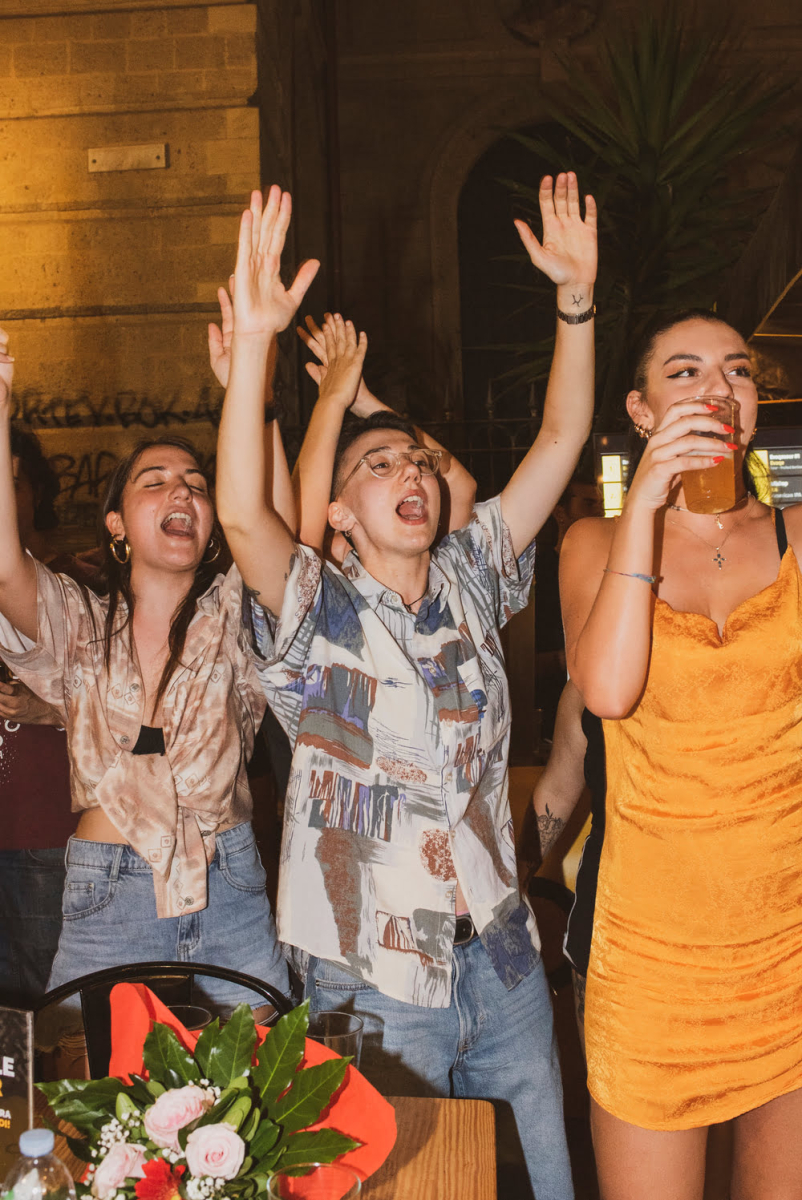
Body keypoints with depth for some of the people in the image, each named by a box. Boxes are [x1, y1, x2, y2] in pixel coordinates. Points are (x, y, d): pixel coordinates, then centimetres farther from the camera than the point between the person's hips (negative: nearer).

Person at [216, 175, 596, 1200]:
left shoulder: (471, 581, 5)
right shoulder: (315, 610, -7)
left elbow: (558, 444, 0)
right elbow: (241, 513, -26)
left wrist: (576, 296, -9)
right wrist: (253, 338, -35)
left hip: (501, 963, 4)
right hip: (373, 984, -4)